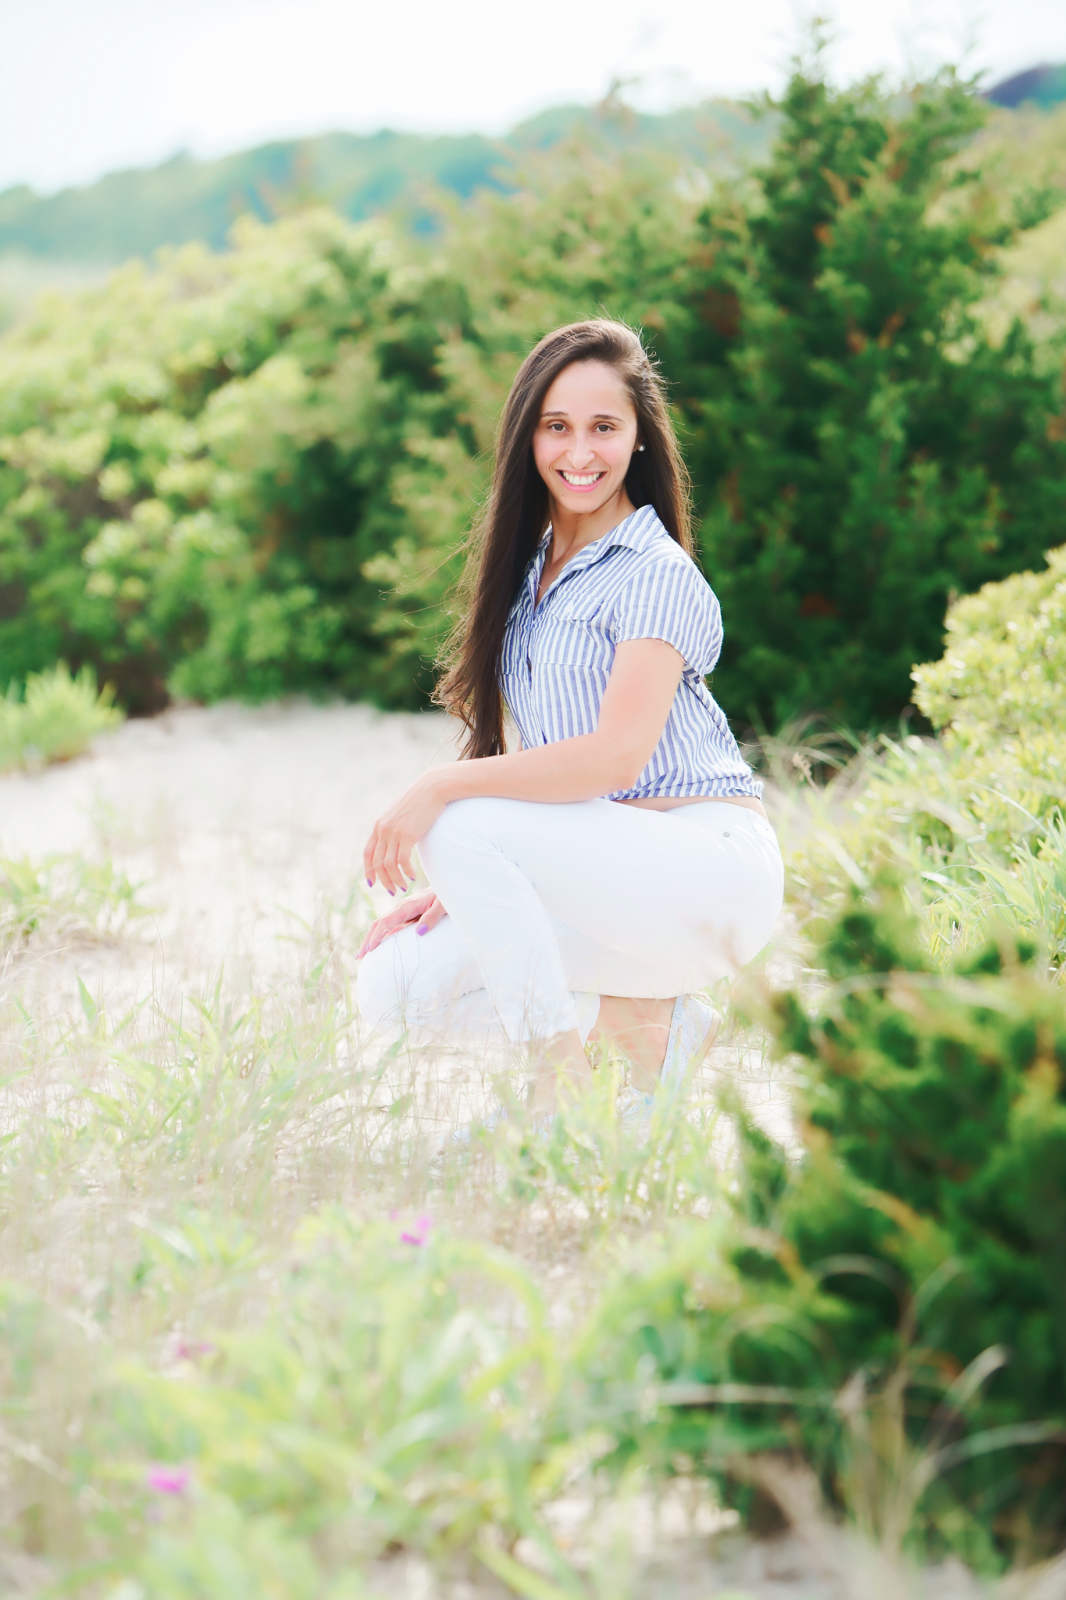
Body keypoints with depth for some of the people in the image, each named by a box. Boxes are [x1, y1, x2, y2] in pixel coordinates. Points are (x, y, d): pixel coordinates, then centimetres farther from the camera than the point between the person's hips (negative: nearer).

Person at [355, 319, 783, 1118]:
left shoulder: (657, 576, -11)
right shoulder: (532, 572, 14)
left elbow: (617, 755, -24)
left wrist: (443, 787, -25)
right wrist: (459, 891, 3)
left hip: (711, 866, -8)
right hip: (602, 872, 8)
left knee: (460, 827, -28)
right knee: (393, 985, -8)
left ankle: (561, 1086, -16)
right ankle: (656, 1026, 2)